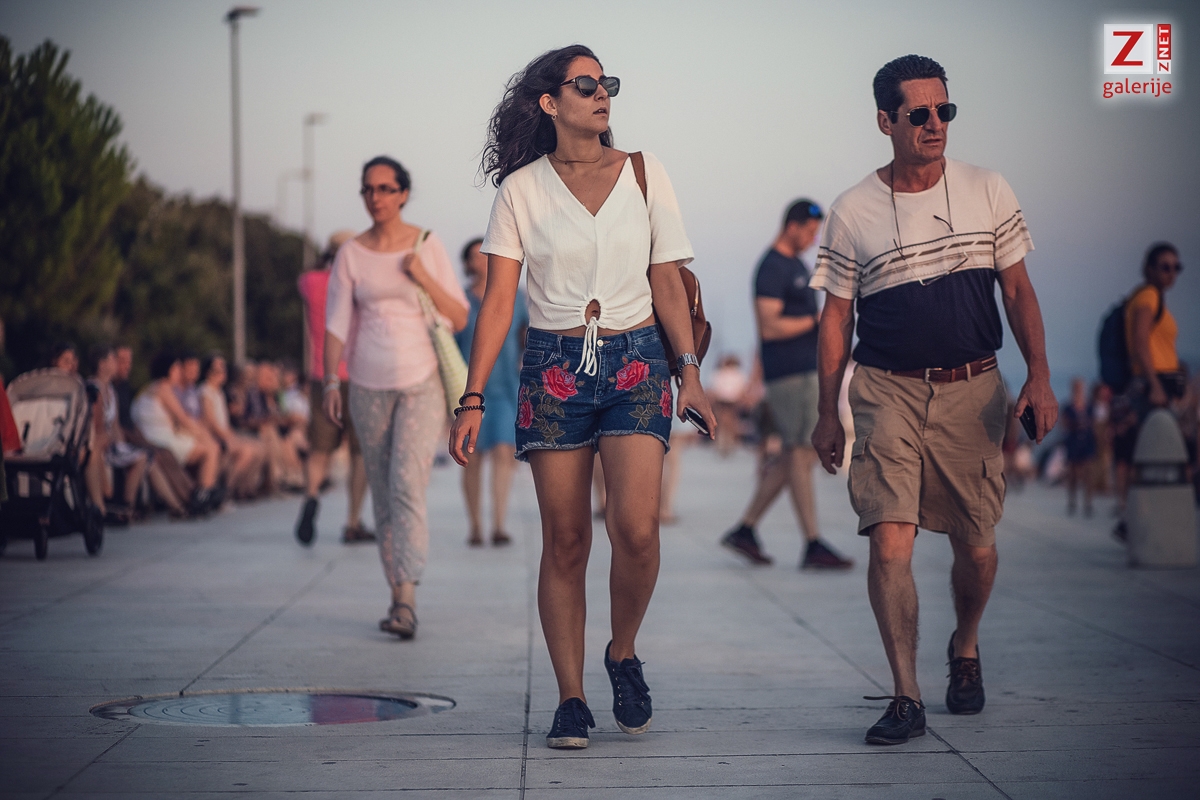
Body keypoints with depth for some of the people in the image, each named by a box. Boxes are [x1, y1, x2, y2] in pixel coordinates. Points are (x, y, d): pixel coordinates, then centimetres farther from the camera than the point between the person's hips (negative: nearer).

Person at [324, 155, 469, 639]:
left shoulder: (428, 246, 2)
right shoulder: (350, 254, 5)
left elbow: (460, 318, 4)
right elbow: (335, 324, 3)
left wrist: (425, 280, -11)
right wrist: (331, 382, -9)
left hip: (422, 384, -2)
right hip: (369, 385, 3)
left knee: (407, 485, -17)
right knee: (383, 495, 6)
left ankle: (406, 601, -22)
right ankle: (399, 598, 15)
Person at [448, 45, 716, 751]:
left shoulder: (645, 174, 6)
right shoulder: (522, 188, 2)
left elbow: (668, 283, 8)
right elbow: (499, 301, 1)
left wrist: (690, 372, -1)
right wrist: (473, 400, -6)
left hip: (636, 362, 0)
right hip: (553, 368, 0)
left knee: (636, 528, -16)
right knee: (566, 542, 0)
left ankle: (624, 655, 9)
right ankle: (571, 699, 9)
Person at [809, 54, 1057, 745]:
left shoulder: (988, 192, 4)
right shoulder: (853, 213, 1)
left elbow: (1019, 291, 8)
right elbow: (837, 317, 6)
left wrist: (1040, 376, -4)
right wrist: (829, 414, 4)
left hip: (972, 391, 2)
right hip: (887, 392, -1)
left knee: (976, 546, 9)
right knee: (891, 544, -14)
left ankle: (966, 650, 38)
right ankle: (906, 698, -8)